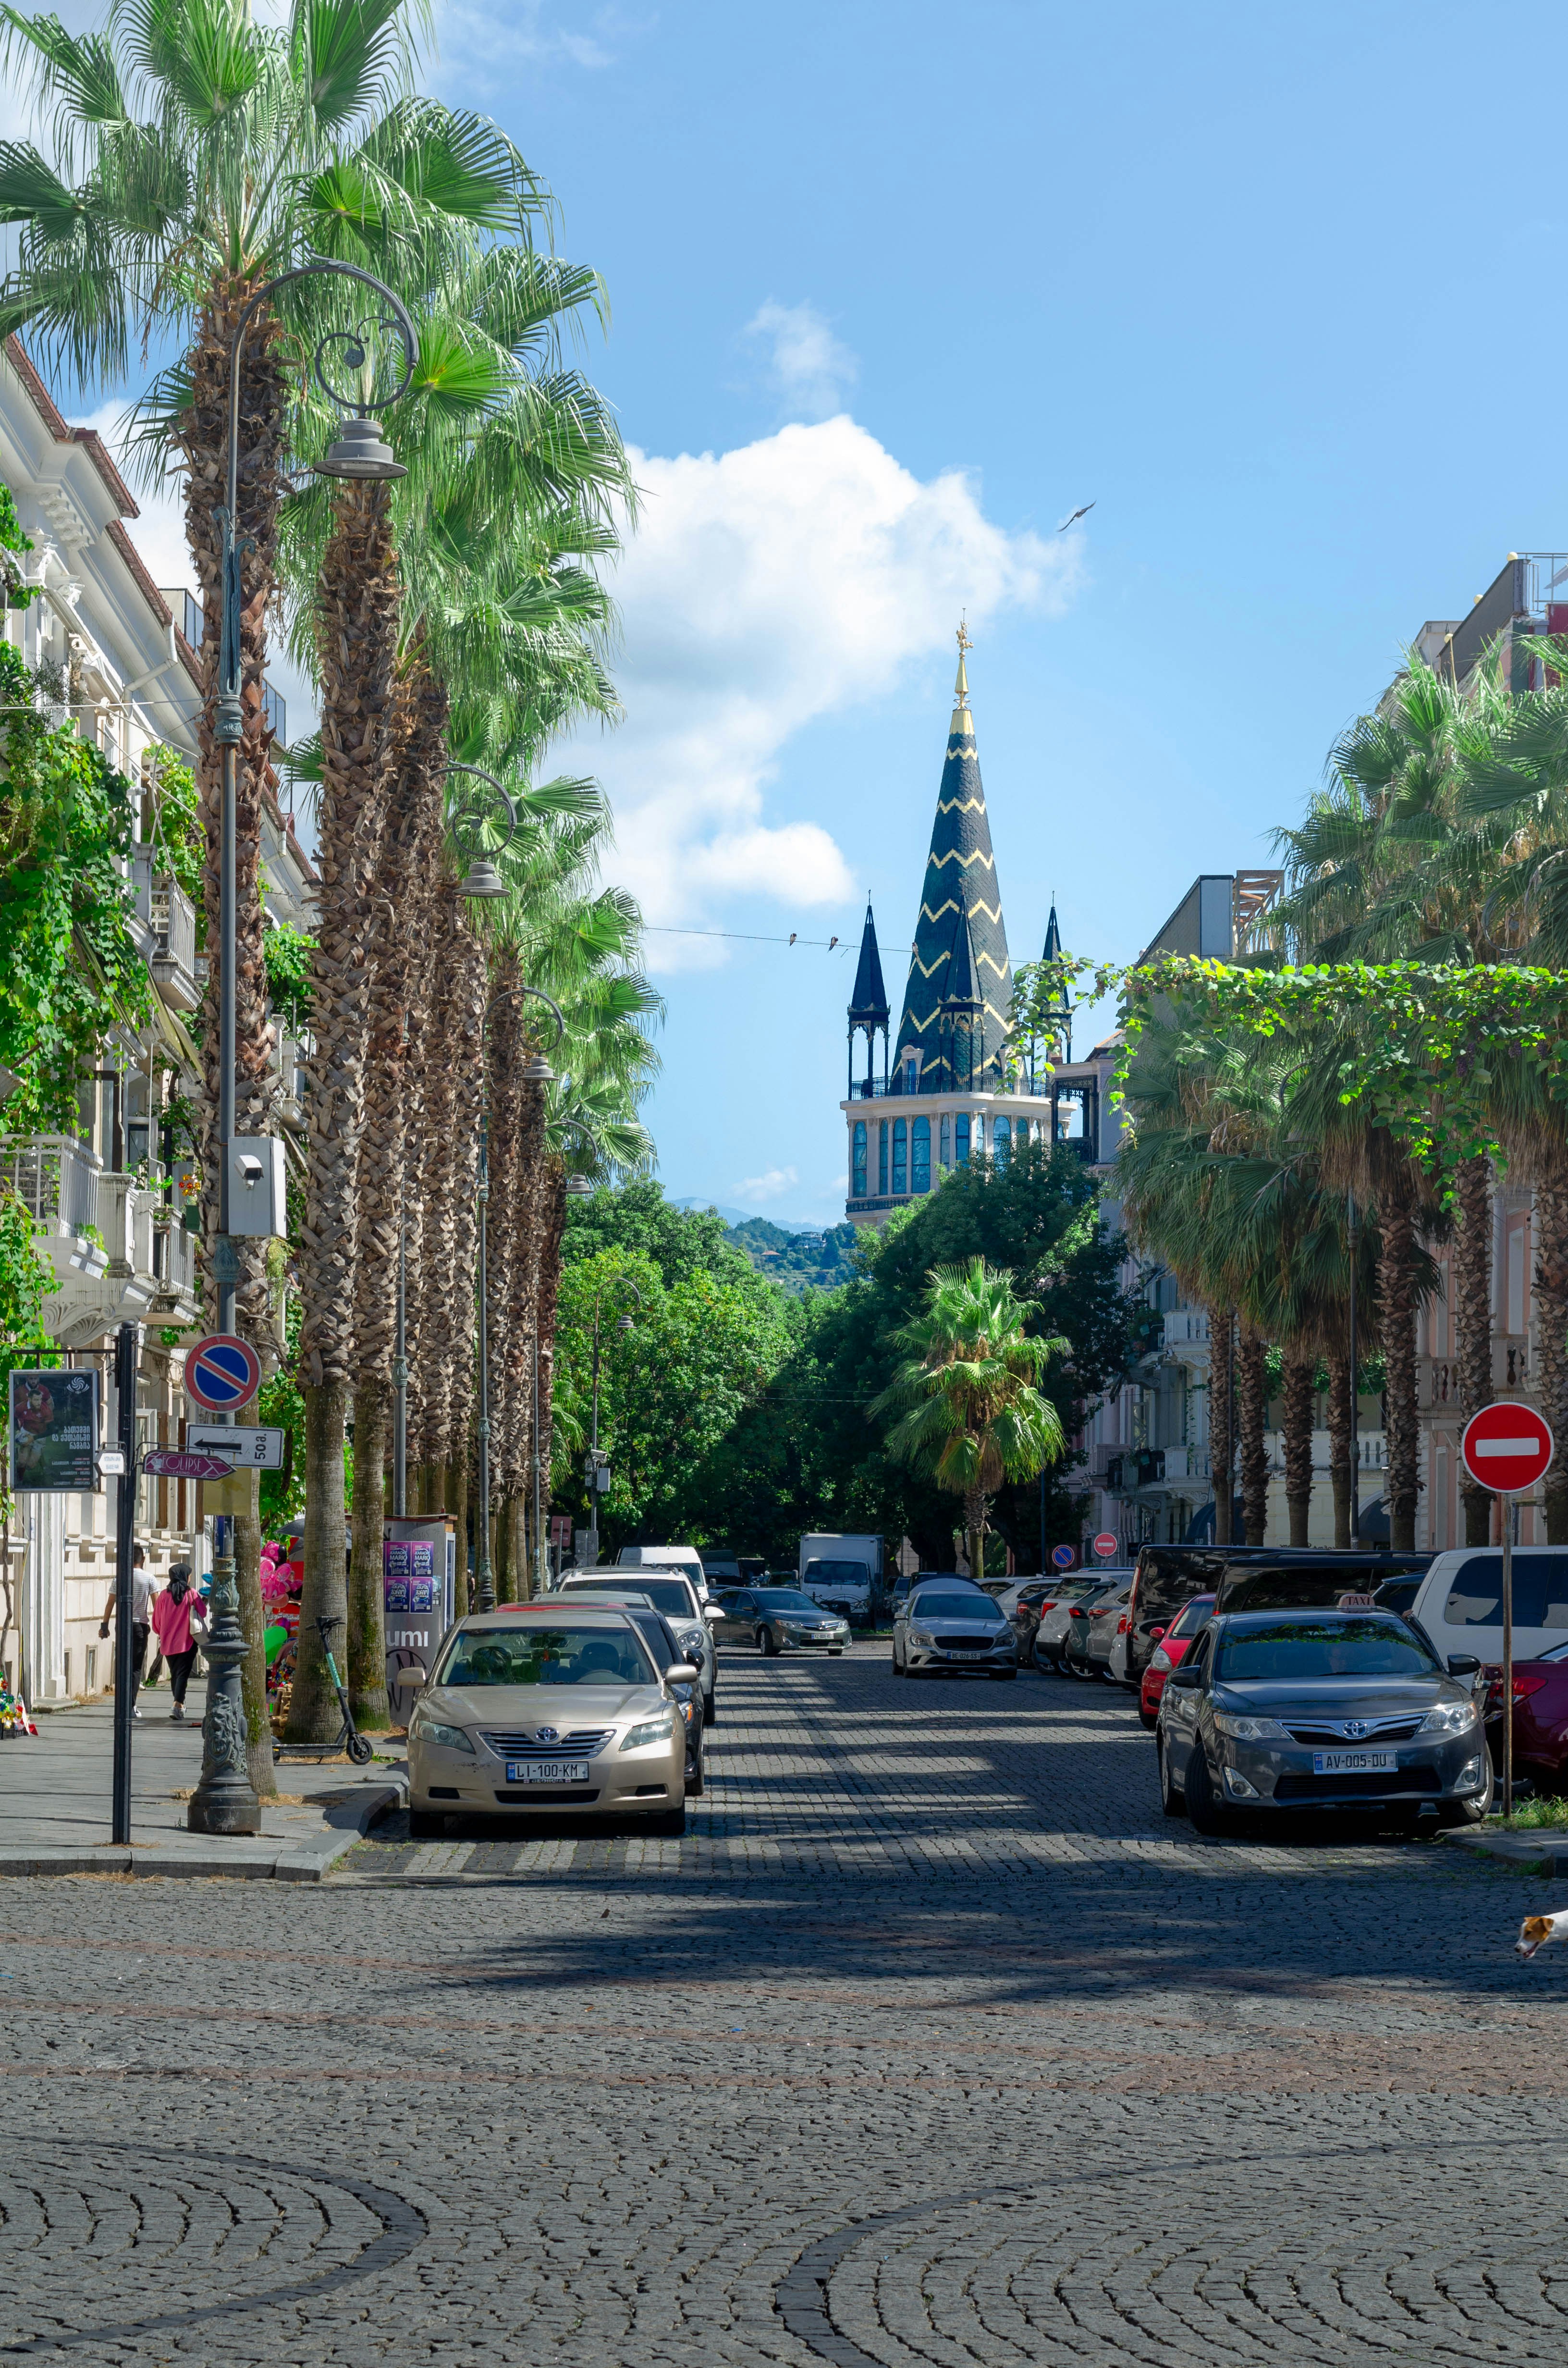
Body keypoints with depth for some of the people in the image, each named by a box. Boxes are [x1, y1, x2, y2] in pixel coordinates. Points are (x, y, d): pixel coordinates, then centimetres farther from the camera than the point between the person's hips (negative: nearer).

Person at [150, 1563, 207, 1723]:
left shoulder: (164, 1595, 0)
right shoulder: (191, 1594, -8)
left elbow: (157, 1621, 6)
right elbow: (203, 1613, 1)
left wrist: (161, 1634, 25)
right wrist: (204, 1602, 21)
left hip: (168, 1642, 3)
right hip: (187, 1642, -3)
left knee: (174, 1674, 18)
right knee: (183, 1674, -6)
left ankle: (180, 1705, 29)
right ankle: (178, 1706, -22)